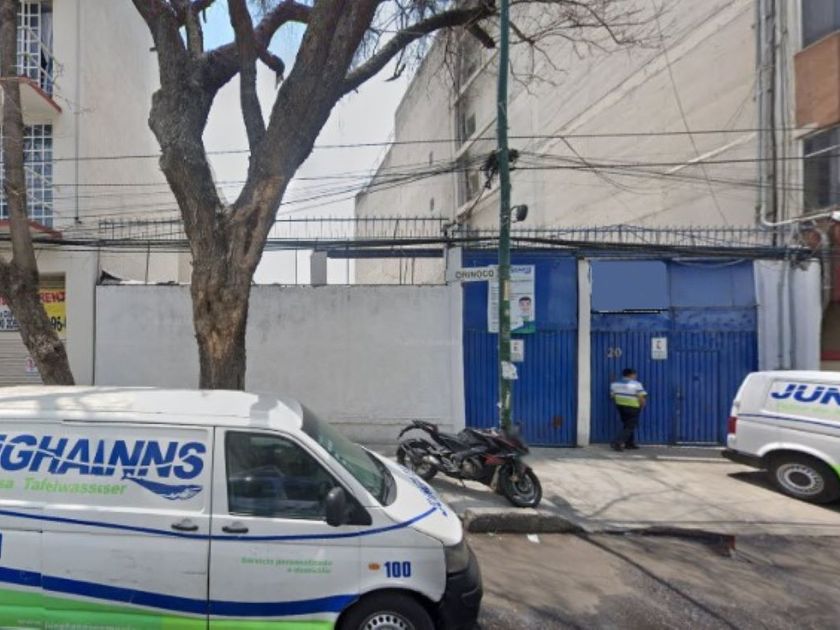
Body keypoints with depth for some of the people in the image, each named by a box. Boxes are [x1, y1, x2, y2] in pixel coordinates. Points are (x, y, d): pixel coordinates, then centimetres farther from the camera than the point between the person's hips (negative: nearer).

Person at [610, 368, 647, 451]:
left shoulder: (615, 384, 3)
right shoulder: (636, 384, -12)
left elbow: (612, 396, 8)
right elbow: (642, 398, -15)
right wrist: (641, 406, 3)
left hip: (620, 407, 6)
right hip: (633, 408, -6)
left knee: (627, 425, 19)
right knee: (630, 427, -2)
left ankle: (629, 443, 24)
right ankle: (617, 443, -13)